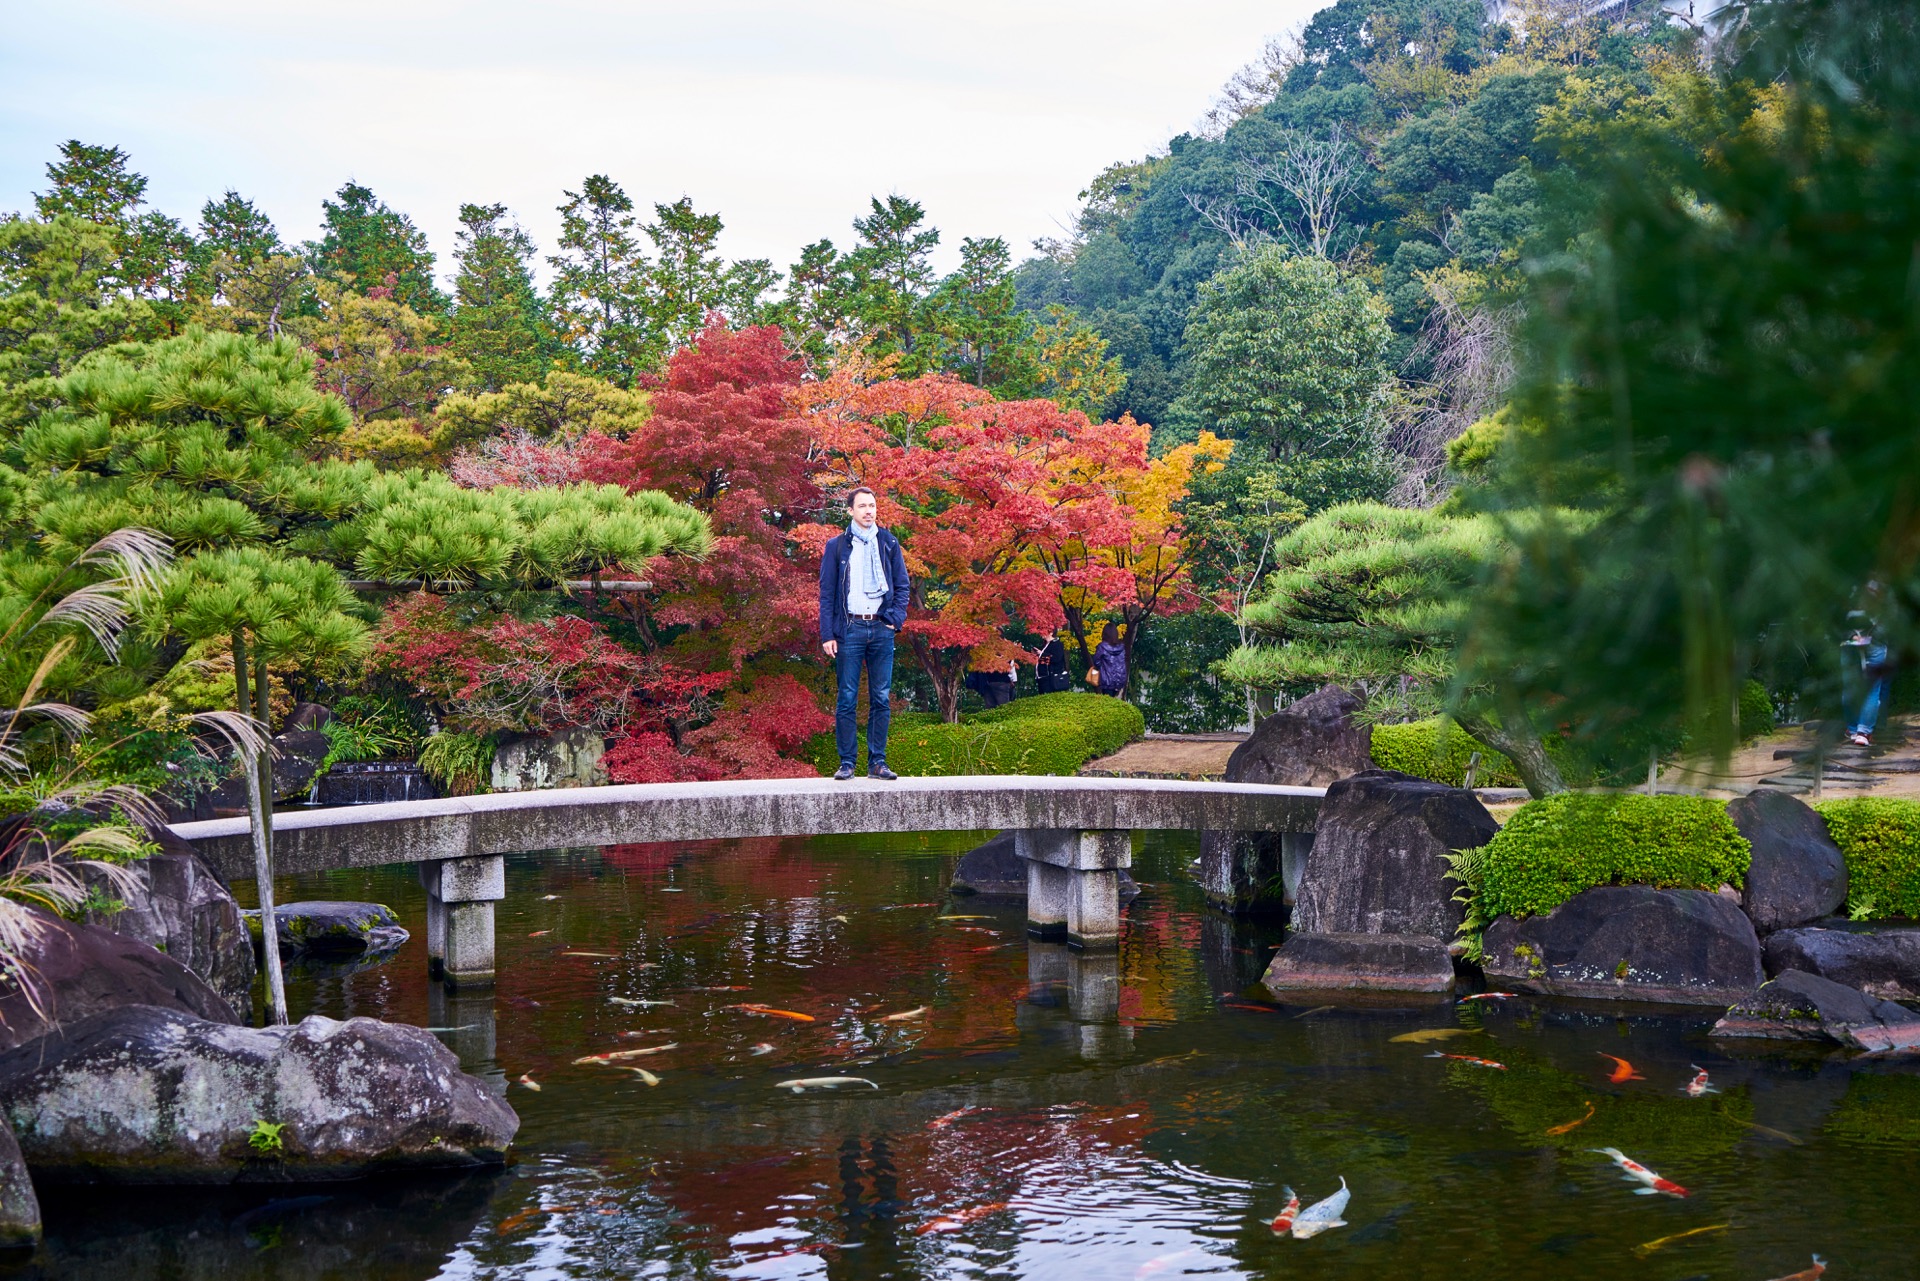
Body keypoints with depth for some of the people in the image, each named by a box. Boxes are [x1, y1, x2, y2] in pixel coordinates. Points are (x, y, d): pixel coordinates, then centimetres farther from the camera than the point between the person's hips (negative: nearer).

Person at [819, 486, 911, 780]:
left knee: (881, 699, 2)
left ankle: (877, 762, 7)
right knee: (847, 699, -3)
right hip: (850, 629, -2)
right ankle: (846, 763, 1)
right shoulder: (837, 546, 7)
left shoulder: (888, 543, 12)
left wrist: (896, 618, -2)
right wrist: (827, 634, -4)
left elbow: (903, 584, 14)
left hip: (881, 629, 2)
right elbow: (826, 592, 5)